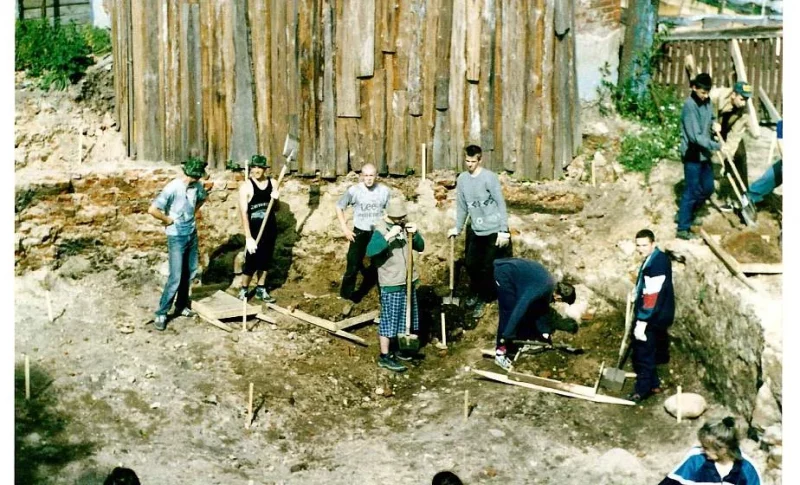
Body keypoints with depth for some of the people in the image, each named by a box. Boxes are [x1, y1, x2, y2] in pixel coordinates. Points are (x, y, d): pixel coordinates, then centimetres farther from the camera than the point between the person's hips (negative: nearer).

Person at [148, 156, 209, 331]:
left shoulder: (196, 186, -3)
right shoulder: (172, 188, -23)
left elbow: (203, 197, 23)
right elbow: (152, 210, -29)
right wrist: (168, 220, -15)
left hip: (192, 233, 7)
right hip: (177, 237, -7)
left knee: (190, 272, 15)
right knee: (175, 277, -7)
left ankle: (181, 306, 31)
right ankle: (161, 313, 4)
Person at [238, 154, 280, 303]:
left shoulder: (273, 183, 2)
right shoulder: (246, 186, -12)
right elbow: (243, 212, -17)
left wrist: (275, 200, -12)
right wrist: (248, 237, -22)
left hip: (270, 228, 5)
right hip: (254, 229, -5)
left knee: (265, 260, 12)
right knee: (251, 262, -3)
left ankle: (261, 289, 25)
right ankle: (243, 290, 14)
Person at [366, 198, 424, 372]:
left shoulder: (404, 225, 5)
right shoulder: (381, 229, -16)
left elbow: (420, 247, 7)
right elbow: (370, 251, -31)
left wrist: (415, 234, -12)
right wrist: (388, 236, -38)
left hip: (408, 281, 7)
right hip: (391, 283, -7)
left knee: (404, 317, 16)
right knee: (389, 319, -1)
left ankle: (397, 349, 31)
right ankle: (384, 357, 8)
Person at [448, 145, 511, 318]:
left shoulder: (489, 177, -14)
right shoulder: (462, 179, 1)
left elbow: (501, 204, -13)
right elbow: (461, 206, 10)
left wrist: (503, 230, -16)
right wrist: (457, 228, 12)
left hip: (494, 230, -5)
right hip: (475, 229, 5)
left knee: (487, 267, 2)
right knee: (470, 264, 11)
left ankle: (482, 299, 21)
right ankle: (476, 293, 37)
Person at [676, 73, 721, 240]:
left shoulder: (706, 101, 4)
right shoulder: (690, 106, -21)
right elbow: (695, 136, -26)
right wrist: (716, 146, -26)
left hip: (704, 154, 9)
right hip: (692, 155, -9)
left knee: (708, 188, 15)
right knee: (692, 191, -5)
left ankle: (686, 214, 33)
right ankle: (683, 229, 2)